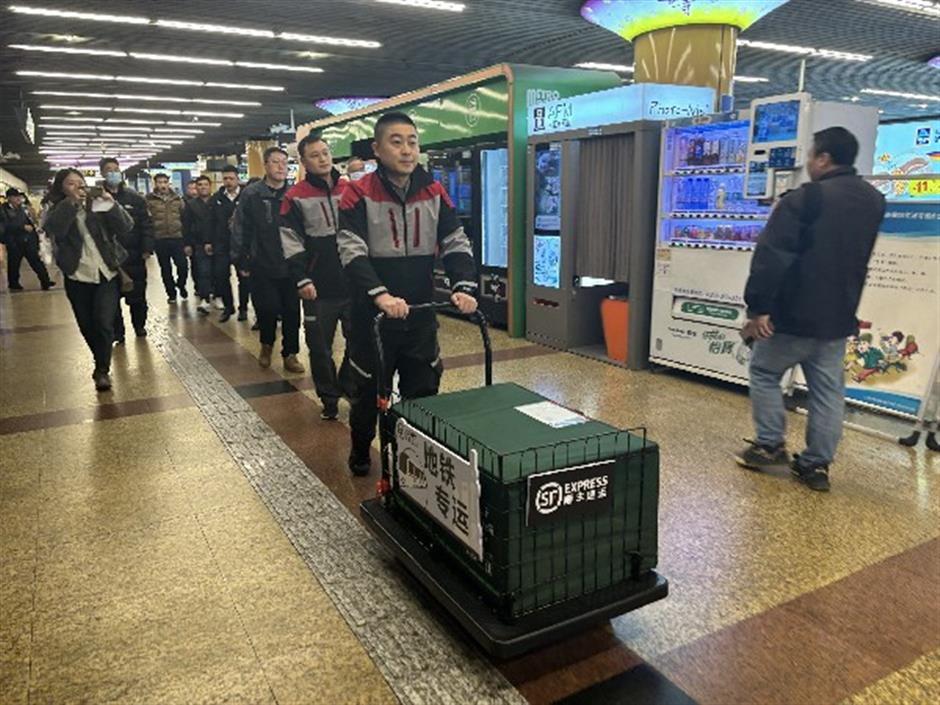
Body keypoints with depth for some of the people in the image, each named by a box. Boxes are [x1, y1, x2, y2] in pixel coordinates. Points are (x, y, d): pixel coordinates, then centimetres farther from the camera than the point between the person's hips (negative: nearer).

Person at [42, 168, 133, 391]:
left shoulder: (97, 206, 5)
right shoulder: (56, 211, 5)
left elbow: (126, 228, -7)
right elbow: (54, 229, -17)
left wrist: (111, 205, -20)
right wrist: (70, 202, -22)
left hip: (106, 274, -1)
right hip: (77, 277, 1)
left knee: (104, 322, -13)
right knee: (87, 326, 9)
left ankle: (103, 369, 1)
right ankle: (101, 363, 33)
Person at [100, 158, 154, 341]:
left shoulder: (134, 197, 4)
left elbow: (146, 223, 0)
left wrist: (147, 248, -8)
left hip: (134, 256, 1)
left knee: (137, 295, 9)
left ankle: (140, 325, 28)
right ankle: (117, 332, 16)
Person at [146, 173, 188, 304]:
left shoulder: (177, 198, 8)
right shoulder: (148, 199, -2)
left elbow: (184, 217, 11)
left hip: (177, 237, 1)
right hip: (159, 239, -1)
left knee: (183, 265, -4)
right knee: (165, 268, 7)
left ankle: (181, 284, 25)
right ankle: (171, 293, 22)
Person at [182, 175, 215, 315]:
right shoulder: (191, 205, 8)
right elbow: (186, 226, 7)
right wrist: (187, 244, 1)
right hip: (200, 244, 0)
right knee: (203, 272, -7)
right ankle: (205, 300, -10)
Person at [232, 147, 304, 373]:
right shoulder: (252, 194, -3)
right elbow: (240, 230, 1)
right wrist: (241, 261, 0)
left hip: (291, 266, 2)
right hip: (263, 267, -1)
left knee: (292, 311, 4)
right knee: (268, 309, 0)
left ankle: (290, 353, 20)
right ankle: (267, 344, 29)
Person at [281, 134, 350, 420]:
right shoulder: (296, 197, -1)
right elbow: (291, 243, -5)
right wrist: (302, 279, -14)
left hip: (354, 283, 2)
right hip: (320, 288, -2)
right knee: (320, 348, 6)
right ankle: (329, 399, 22)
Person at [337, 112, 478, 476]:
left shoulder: (434, 193, 3)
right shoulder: (359, 194, -9)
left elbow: (456, 244, 1)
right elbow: (352, 252, -20)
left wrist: (463, 287, -17)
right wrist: (380, 295, -35)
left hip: (421, 314, 3)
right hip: (372, 314, -3)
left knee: (424, 389, 12)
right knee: (367, 390, 13)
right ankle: (360, 452, 38)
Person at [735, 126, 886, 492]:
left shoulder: (805, 198, -17)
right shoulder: (874, 200, 10)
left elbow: (771, 257, -22)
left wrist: (758, 307, -20)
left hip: (794, 313, -7)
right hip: (839, 317, 7)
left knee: (764, 372, 12)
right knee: (828, 390, 9)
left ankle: (770, 446, 15)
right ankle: (817, 465, 15)